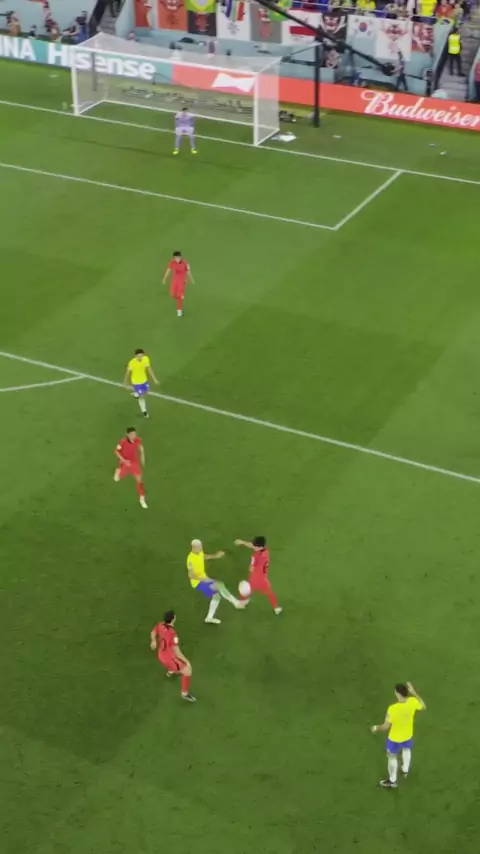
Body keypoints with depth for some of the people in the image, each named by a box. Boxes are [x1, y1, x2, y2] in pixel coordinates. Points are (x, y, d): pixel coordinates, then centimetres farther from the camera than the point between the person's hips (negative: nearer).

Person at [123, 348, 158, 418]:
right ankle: (144, 411, 33)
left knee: (146, 392, 25)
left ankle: (136, 394, 57)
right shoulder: (132, 363, -32)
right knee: (142, 396, 9)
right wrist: (126, 382, -1)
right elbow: (128, 372, -15)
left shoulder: (146, 359, -19)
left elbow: (149, 369, -4)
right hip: (136, 382, -5)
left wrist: (154, 379, 1)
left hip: (144, 379, 5)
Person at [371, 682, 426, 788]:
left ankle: (392, 781, 42)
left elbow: (386, 727, -26)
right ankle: (405, 770, 58)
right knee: (406, 749, 37)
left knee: (391, 757, 23)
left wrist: (376, 728, -5)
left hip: (394, 738, -4)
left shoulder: (392, 709, -39)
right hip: (407, 735, 4)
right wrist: (414, 693, -1)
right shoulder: (412, 702, -27)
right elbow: (423, 707, -3)